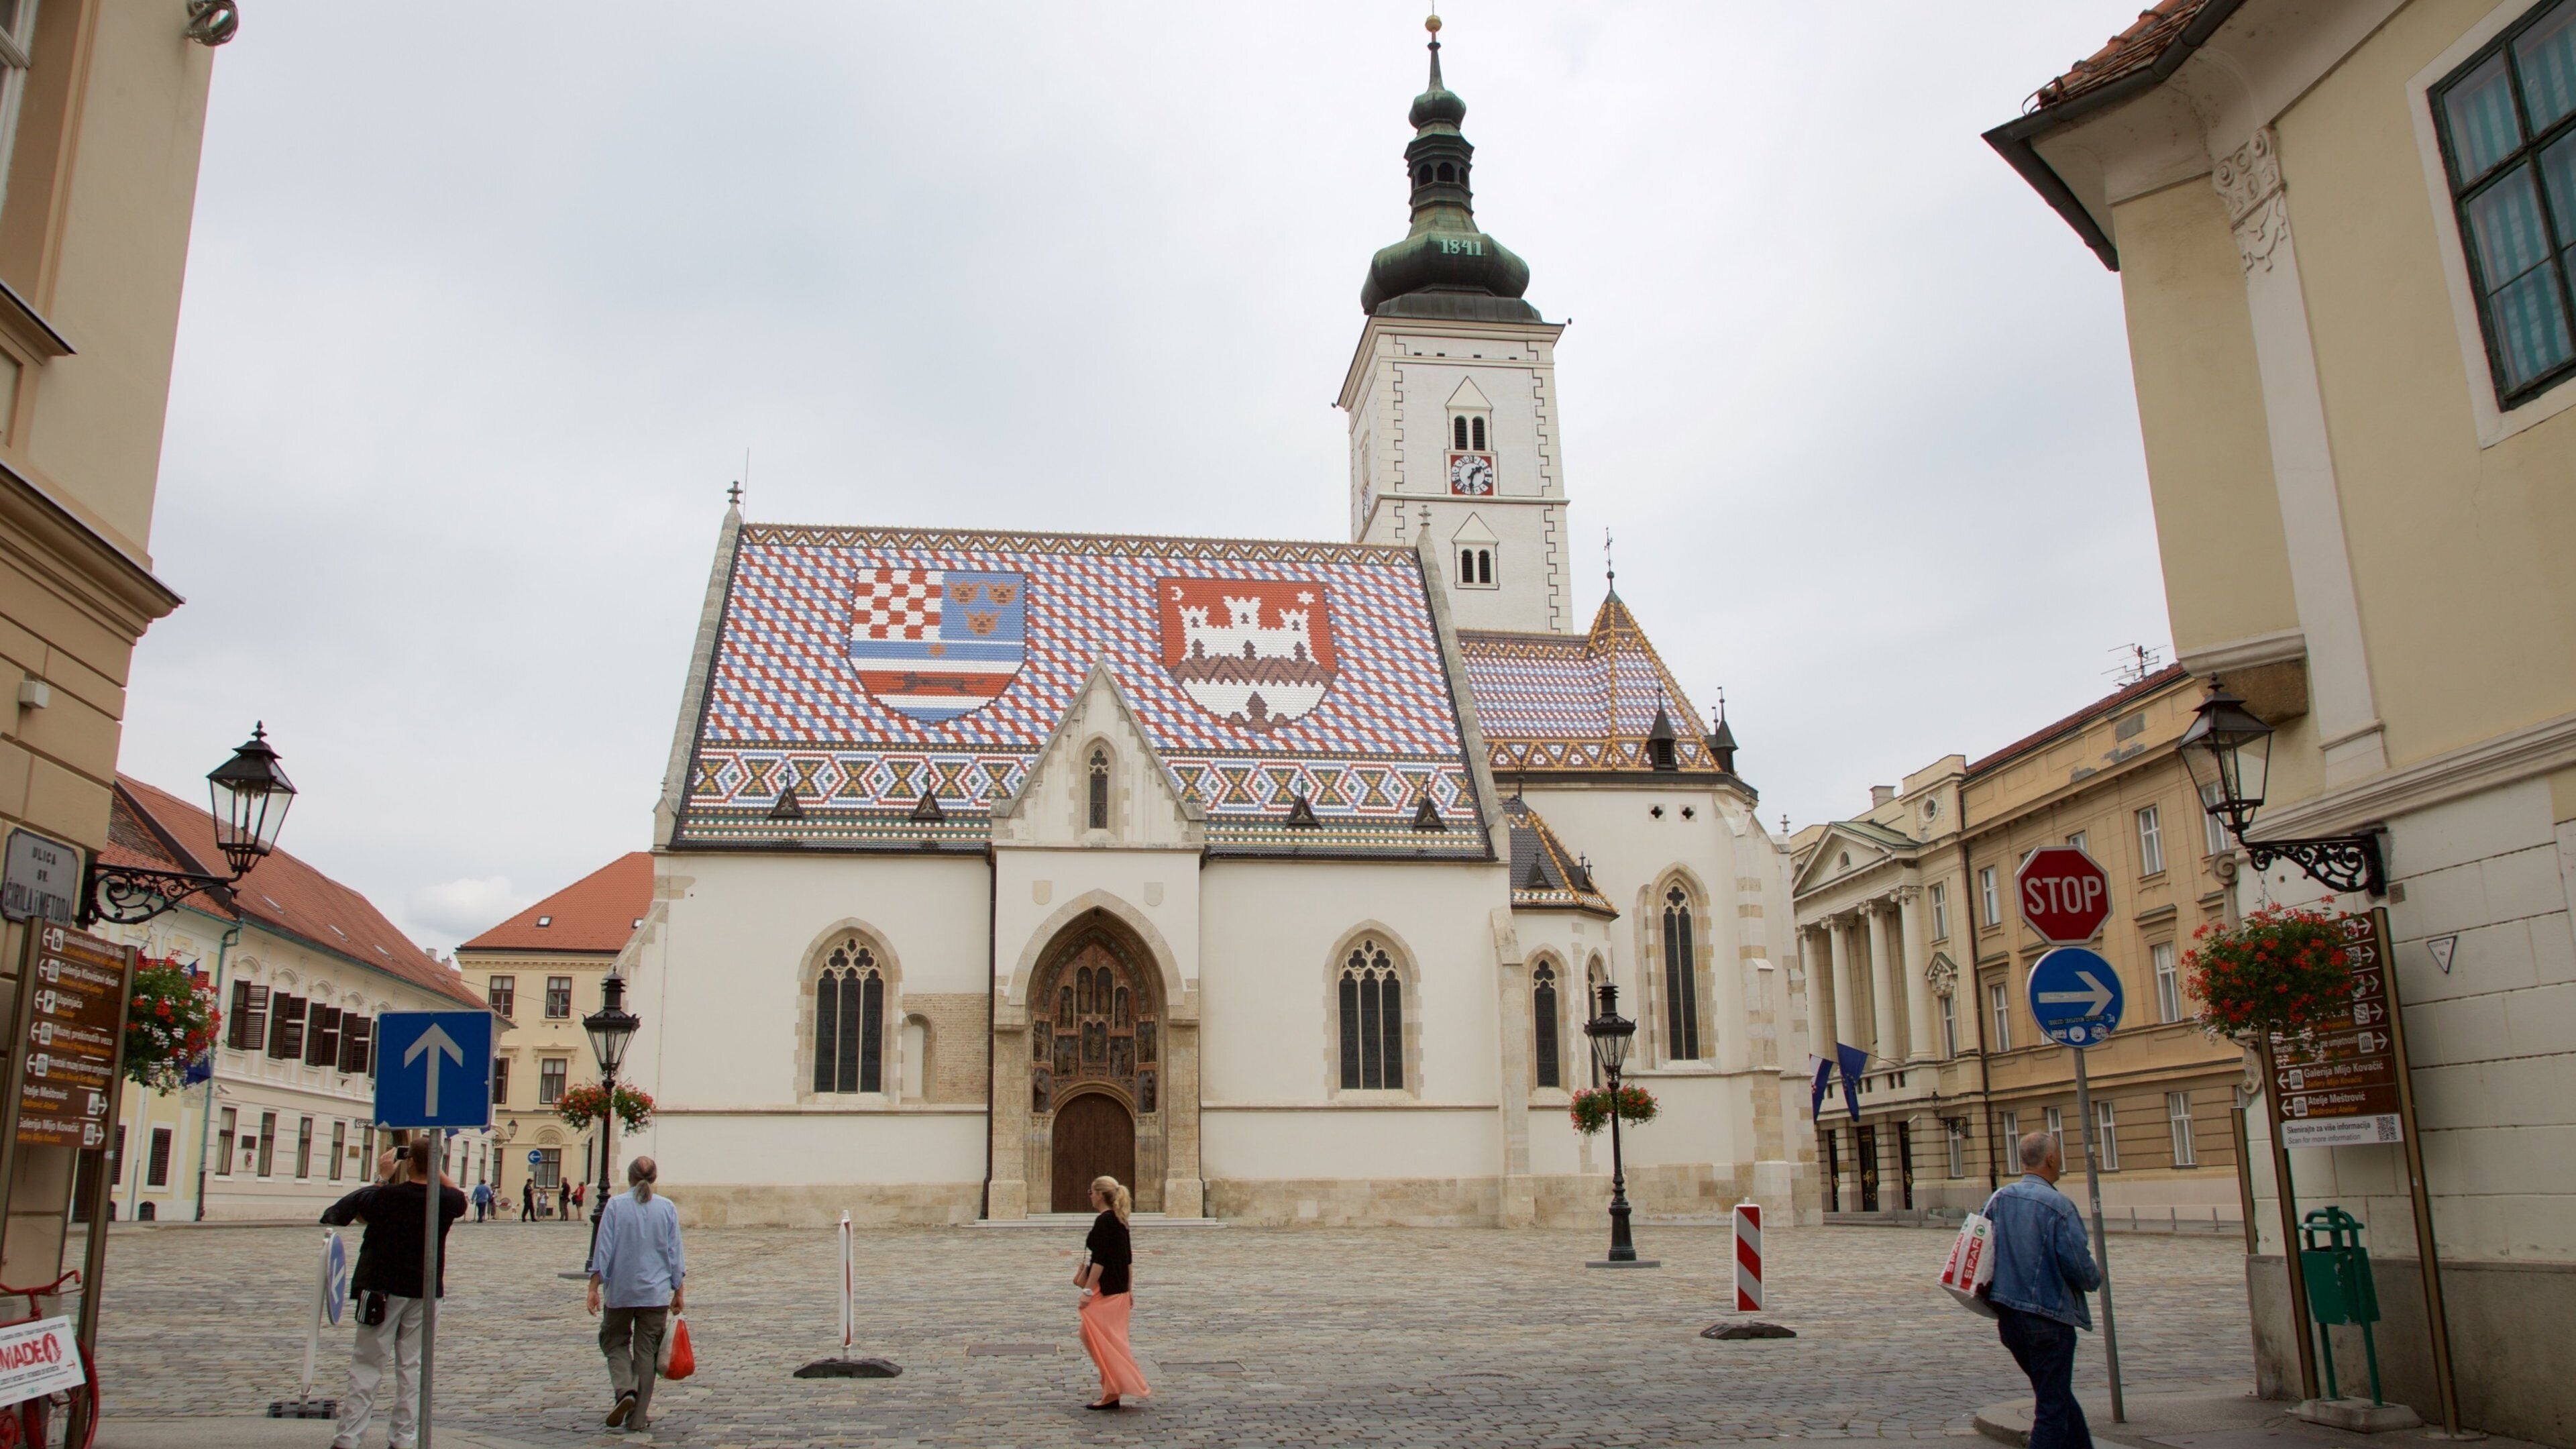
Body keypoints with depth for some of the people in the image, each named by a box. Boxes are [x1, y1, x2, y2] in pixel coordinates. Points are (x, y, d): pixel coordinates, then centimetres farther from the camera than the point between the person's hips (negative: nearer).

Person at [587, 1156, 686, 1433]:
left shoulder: (615, 1205, -5)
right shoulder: (667, 1208, 0)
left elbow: (603, 1250, -6)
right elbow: (675, 1254, 2)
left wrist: (594, 1288, 0)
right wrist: (678, 1292, 9)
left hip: (620, 1291, -1)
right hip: (657, 1293, 1)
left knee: (614, 1342, 16)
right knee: (646, 1351, 8)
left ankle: (625, 1390, -8)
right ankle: (638, 1418, 9)